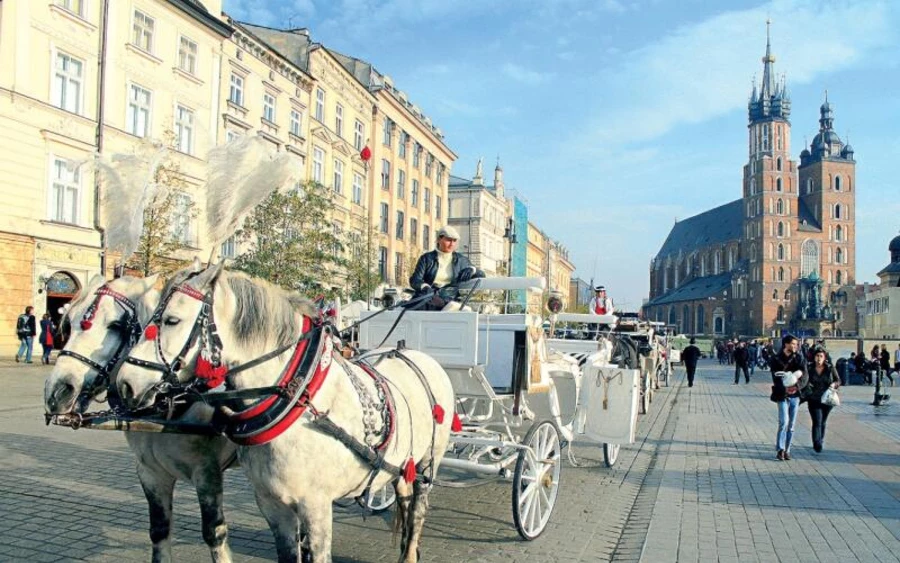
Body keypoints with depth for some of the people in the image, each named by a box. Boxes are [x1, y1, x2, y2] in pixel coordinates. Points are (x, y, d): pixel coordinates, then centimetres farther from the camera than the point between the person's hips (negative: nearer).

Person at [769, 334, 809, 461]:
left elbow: (805, 376, -6)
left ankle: (787, 450, 18)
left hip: (795, 395, 3)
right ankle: (780, 450, -6)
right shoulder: (776, 359, -4)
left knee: (791, 424, 8)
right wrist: (784, 389, -29)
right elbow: (776, 378, -11)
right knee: (784, 422, -13)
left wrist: (797, 386, -25)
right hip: (782, 395, -3)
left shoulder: (799, 358, 4)